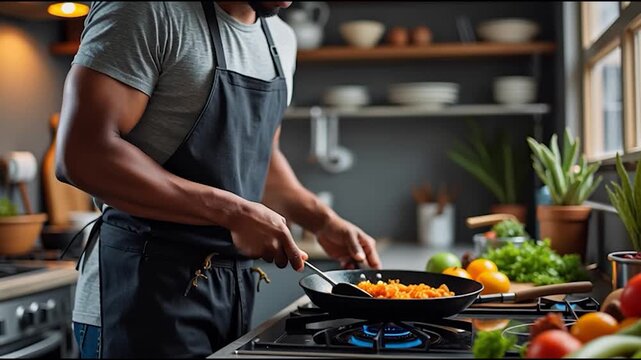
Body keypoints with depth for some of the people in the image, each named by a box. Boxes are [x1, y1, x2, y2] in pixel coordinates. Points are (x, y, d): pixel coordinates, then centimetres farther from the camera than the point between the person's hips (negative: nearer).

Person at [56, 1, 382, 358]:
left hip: (236, 287, 7)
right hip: (151, 287, -7)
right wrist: (234, 213, -23)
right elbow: (81, 154, -22)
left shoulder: (281, 38, 10)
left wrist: (324, 221, 7)